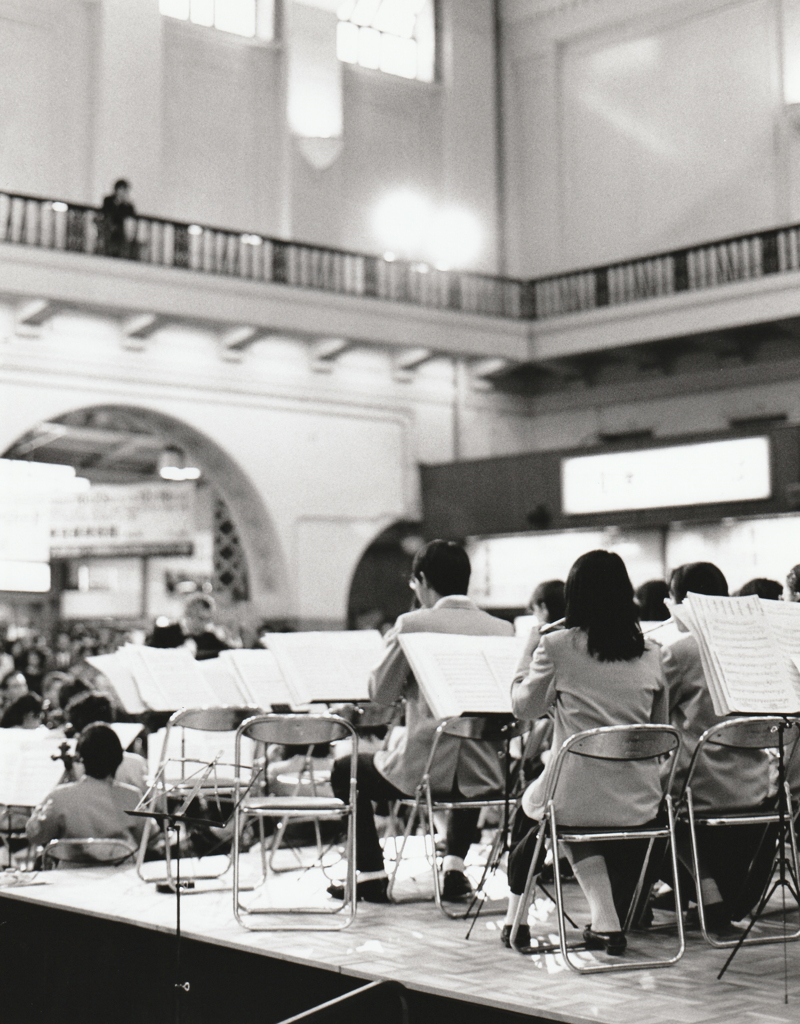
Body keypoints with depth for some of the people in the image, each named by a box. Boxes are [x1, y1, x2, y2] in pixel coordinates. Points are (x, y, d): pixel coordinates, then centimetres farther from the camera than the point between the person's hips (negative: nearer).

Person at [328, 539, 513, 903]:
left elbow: (381, 693, -4)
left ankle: (371, 876, 19)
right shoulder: (502, 629, 2)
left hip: (422, 770, -4)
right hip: (482, 777, 4)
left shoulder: (413, 624, -10)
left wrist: (394, 642, 12)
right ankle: (454, 866, 28)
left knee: (346, 770, 23)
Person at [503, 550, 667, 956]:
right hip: (640, 802, 4)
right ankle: (608, 923, 21)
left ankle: (515, 921, 34)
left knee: (529, 807, 30)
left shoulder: (557, 646, -7)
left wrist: (525, 658, 22)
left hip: (577, 797, -3)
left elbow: (525, 707, 7)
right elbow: (659, 726, 14)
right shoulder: (651, 653, 4)